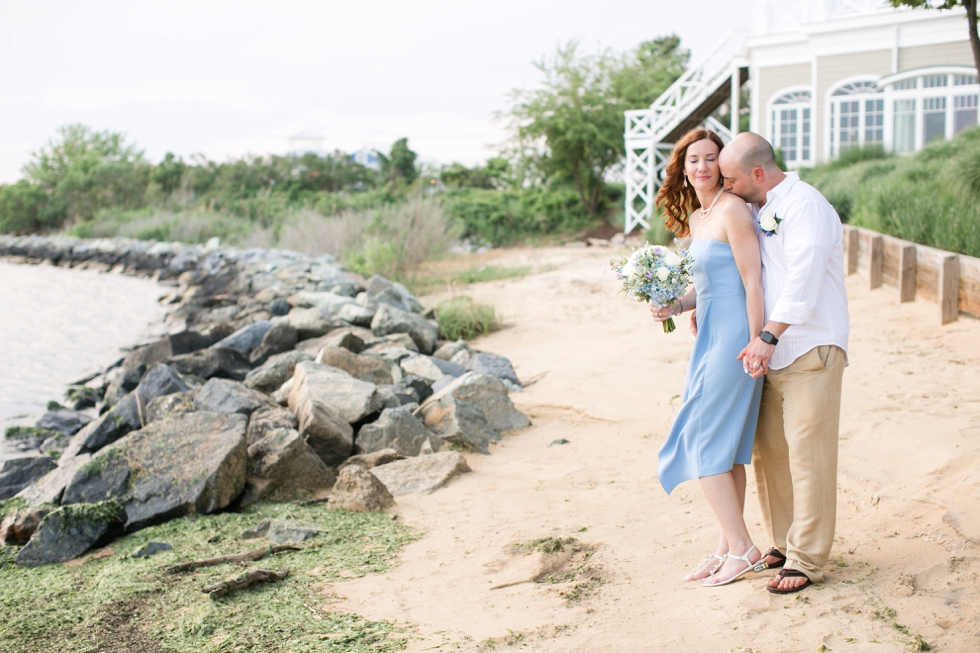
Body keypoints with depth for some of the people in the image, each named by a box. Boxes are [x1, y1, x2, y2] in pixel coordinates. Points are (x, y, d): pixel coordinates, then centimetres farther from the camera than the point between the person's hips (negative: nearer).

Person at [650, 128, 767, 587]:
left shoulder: (732, 210, -12)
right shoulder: (695, 218, 14)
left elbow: (753, 283, -16)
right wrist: (674, 307, 3)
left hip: (733, 339, -9)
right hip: (710, 340, 9)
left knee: (704, 444, -7)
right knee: (726, 448, 12)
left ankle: (743, 550, 1)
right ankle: (729, 548, 19)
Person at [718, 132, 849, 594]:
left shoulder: (805, 205, -11)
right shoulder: (759, 211, 18)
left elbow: (802, 278, -23)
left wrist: (768, 336, -28)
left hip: (811, 352, -9)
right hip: (771, 355, 9)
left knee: (807, 455, -6)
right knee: (767, 453, 9)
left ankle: (807, 560, 0)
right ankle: (784, 543, 21)